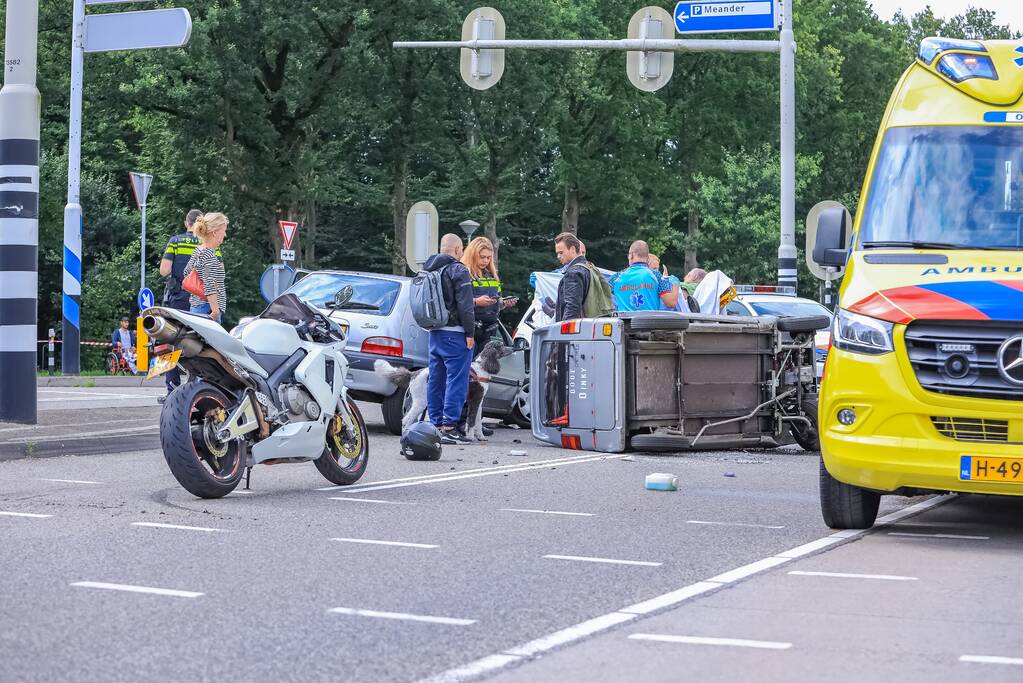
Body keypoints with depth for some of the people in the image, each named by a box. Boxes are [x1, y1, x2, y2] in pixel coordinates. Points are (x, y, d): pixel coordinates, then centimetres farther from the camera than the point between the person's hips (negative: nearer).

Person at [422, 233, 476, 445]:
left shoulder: (428, 270, 15)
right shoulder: (458, 271, -10)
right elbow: (465, 306, -14)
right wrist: (470, 333, -11)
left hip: (434, 332, 8)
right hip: (454, 332, -8)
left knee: (435, 379, 11)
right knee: (456, 379, -7)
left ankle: (436, 424, 15)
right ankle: (449, 427, -12)